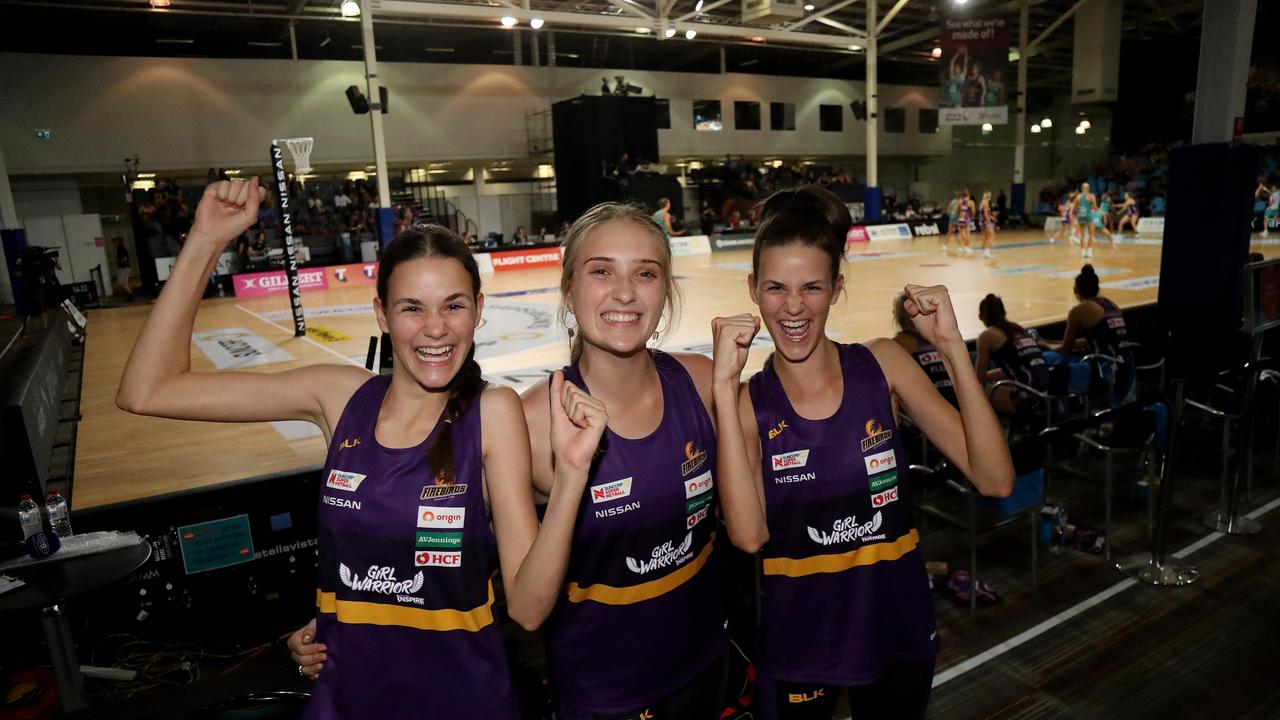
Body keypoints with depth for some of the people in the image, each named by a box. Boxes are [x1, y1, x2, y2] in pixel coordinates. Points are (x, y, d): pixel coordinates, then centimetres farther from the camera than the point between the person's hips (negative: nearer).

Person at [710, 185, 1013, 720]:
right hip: (797, 648, -1)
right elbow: (749, 535, -27)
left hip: (899, 633, 2)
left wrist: (951, 347, -23)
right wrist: (723, 385, -29)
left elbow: (995, 481, -15)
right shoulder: (748, 402, -12)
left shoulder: (883, 365, -10)